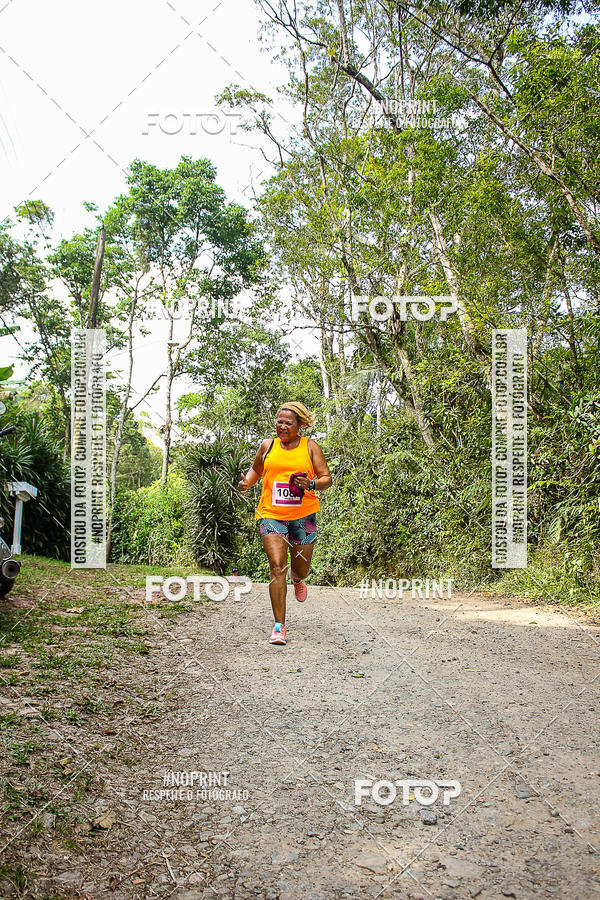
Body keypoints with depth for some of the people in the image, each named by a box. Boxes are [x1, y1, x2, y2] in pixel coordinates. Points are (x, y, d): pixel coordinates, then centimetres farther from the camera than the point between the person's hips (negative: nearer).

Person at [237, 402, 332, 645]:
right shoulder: (267, 445, 6)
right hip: (272, 514, 0)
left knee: (301, 568, 12)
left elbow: (327, 478, 2)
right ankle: (279, 626, -6)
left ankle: (296, 579, 53)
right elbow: (256, 468, 23)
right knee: (276, 567, -12)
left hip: (303, 516, 0)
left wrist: (312, 484, -19)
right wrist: (247, 482, 2)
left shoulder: (310, 447, 2)